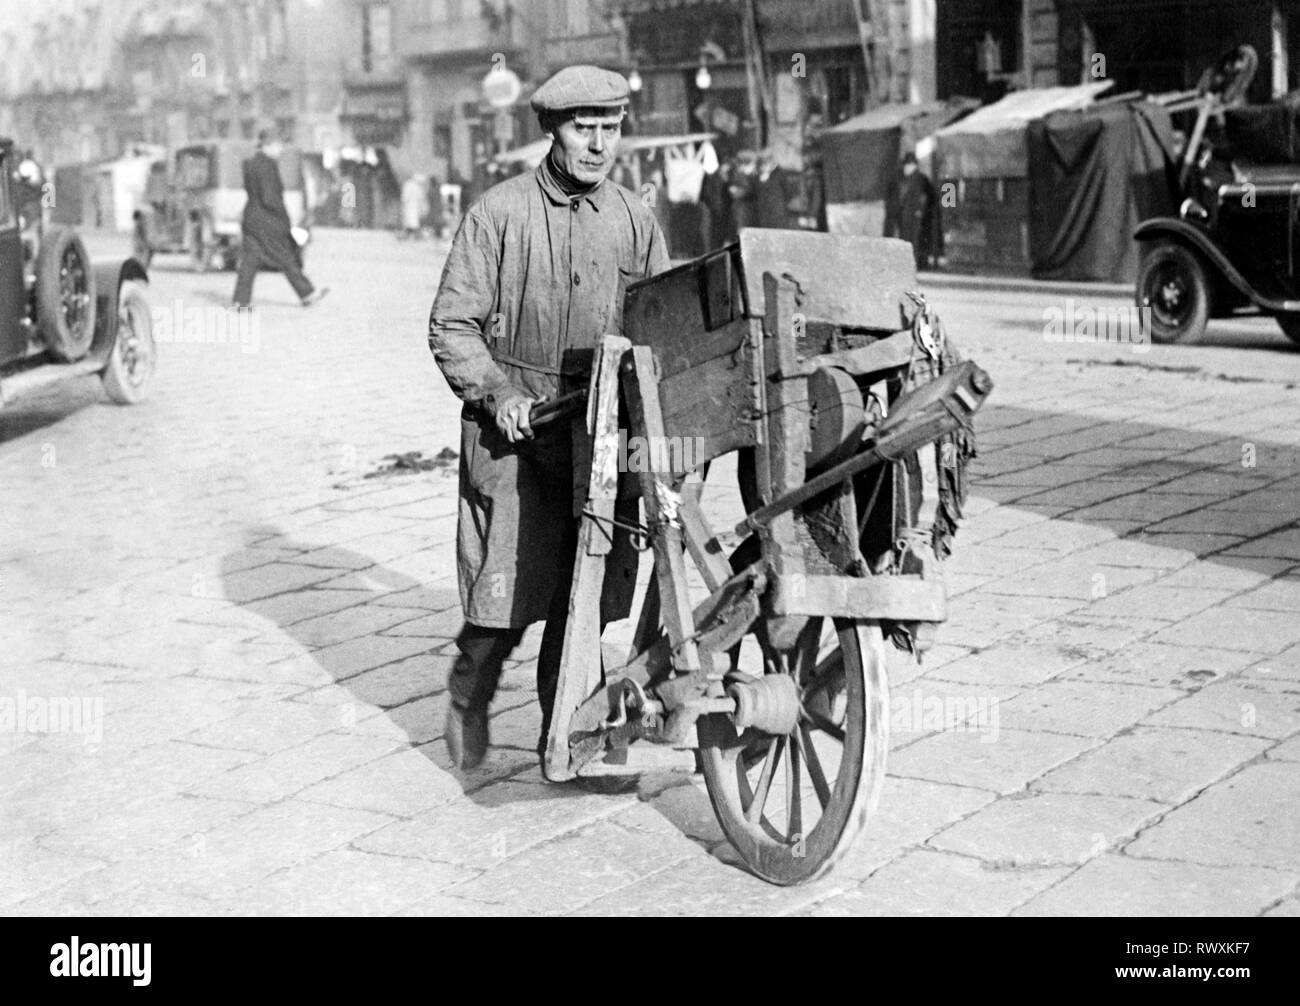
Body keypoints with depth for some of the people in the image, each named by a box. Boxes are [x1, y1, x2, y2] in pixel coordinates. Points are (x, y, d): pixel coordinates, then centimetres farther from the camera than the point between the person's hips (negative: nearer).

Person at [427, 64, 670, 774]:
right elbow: (451, 324, -2)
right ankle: (468, 697, 22)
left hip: (604, 435, 4)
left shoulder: (633, 221, 9)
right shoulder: (499, 213, -2)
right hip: (514, 432, -3)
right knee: (508, 588, -5)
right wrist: (497, 393, -16)